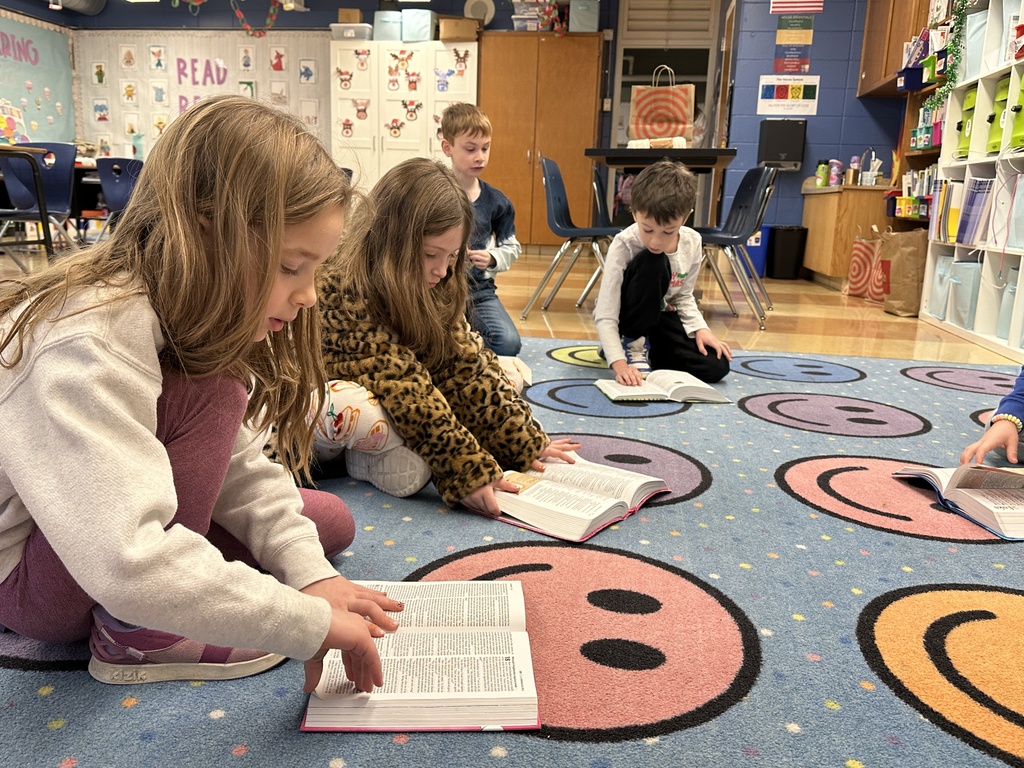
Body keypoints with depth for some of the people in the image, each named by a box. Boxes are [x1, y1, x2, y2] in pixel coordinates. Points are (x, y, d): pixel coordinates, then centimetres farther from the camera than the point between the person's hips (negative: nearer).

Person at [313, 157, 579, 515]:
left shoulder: (433, 292, -6)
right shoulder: (347, 293, -29)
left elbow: (465, 365, -8)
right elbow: (404, 390, -34)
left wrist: (527, 444, -12)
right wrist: (468, 471, -36)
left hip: (381, 409, 8)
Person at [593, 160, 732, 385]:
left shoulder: (692, 242, -13)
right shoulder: (624, 246, -28)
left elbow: (684, 296, 3)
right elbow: (605, 316, -31)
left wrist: (700, 328, -14)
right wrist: (619, 362, -44)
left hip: (658, 318, 5)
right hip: (628, 322, -5)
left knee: (716, 367, -15)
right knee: (652, 263, -34)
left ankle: (643, 346, 6)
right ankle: (631, 343, -15)